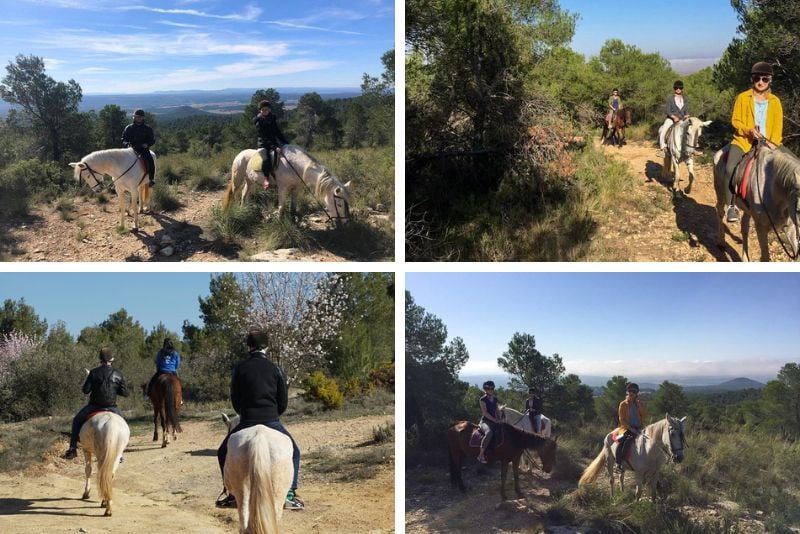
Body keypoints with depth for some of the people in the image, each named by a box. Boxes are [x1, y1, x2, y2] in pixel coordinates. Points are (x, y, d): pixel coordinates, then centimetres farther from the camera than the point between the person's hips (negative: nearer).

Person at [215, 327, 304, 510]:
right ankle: (289, 495, 7)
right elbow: (283, 402, 5)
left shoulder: (240, 368, 2)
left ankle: (232, 494, 17)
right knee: (293, 453, 20)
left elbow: (234, 400, 8)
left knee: (223, 453, 23)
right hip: (272, 422, 0)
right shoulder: (276, 369, 2)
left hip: (246, 423, 0)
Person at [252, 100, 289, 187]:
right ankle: (266, 179, -21)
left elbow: (278, 133, 14)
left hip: (274, 143, 6)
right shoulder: (258, 121, -7)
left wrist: (286, 143, 2)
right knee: (266, 159, -31)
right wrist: (274, 147, -25)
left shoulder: (272, 119, 10)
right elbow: (264, 137, -15)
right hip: (263, 144, -6)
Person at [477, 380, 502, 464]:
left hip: (494, 422, 8)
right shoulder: (483, 399, -6)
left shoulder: (495, 399, 15)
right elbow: (485, 413, -14)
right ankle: (481, 455, -37)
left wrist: (499, 420, 1)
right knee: (489, 433, -39)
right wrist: (495, 420, -18)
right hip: (485, 421, -8)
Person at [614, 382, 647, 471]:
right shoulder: (623, 404, 1)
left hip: (639, 428, 3)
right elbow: (622, 419, -2)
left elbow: (644, 415, -3)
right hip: (627, 428, -3)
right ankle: (618, 463, -16)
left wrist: (639, 405, -13)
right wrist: (630, 428, -13)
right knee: (621, 441, -28)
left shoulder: (640, 404, 10)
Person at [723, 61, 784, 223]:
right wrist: (749, 130, -17)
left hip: (767, 143, 3)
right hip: (744, 140, -3)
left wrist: (774, 143, -11)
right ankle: (732, 205, -15)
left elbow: (778, 126, 6)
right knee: (730, 168, -28)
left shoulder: (775, 101, 11)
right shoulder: (743, 97, 4)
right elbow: (735, 120, 2)